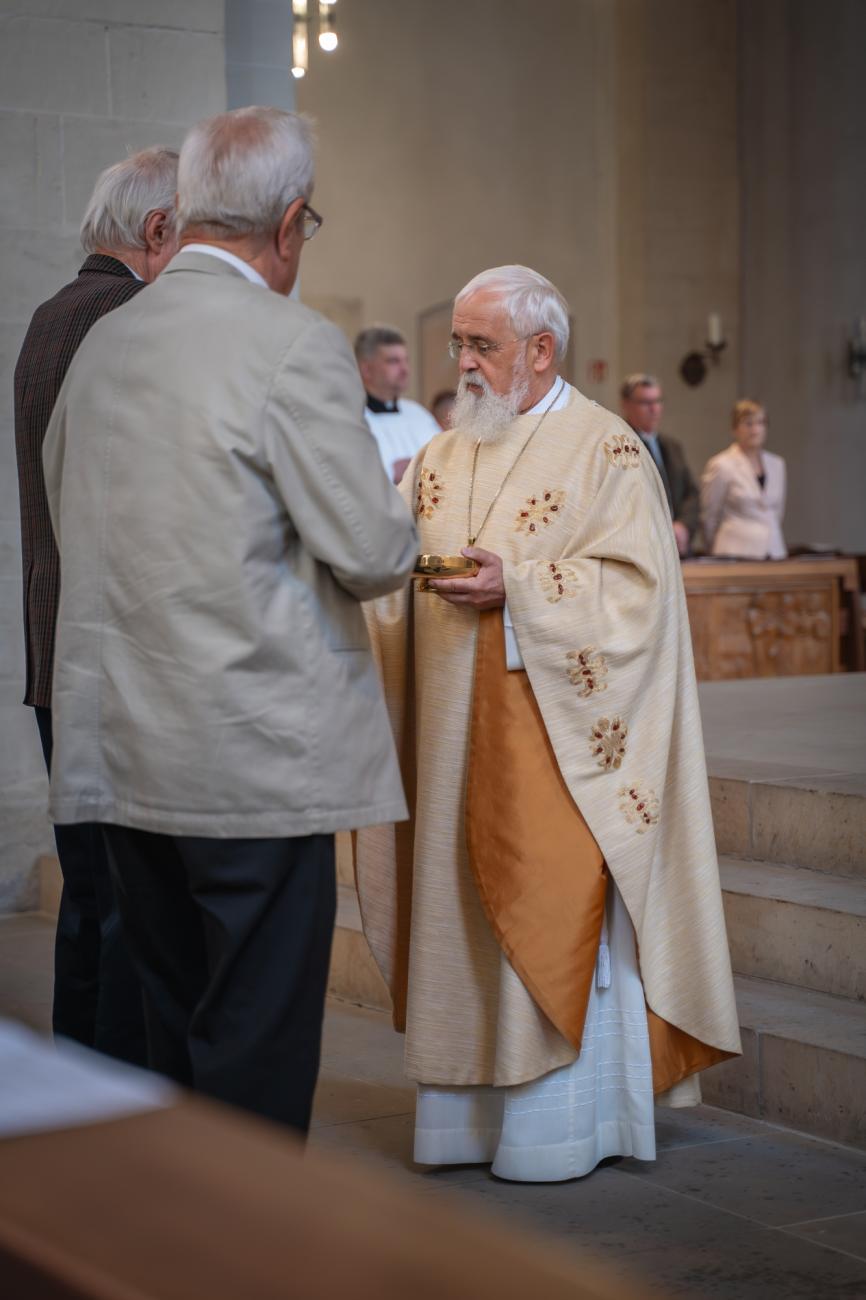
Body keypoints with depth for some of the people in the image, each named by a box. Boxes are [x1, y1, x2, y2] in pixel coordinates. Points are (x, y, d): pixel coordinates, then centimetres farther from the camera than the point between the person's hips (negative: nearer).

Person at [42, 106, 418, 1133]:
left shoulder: (101, 342, 9)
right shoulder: (296, 346, -12)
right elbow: (370, 552, -14)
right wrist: (399, 539, 10)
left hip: (121, 755, 7)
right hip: (259, 759, -7)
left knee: (170, 1039, 16)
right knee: (258, 1049, 1)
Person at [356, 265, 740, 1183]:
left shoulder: (605, 451, -4)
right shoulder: (440, 458, 16)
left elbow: (638, 584, -12)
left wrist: (517, 587, -20)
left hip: (552, 734, -6)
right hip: (454, 738, 6)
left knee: (555, 917, -4)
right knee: (460, 913, 8)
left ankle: (560, 1125, 6)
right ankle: (468, 1113, 17)